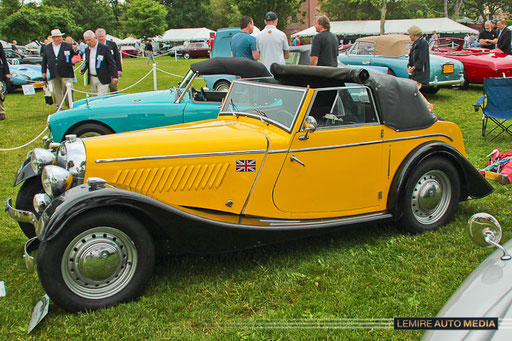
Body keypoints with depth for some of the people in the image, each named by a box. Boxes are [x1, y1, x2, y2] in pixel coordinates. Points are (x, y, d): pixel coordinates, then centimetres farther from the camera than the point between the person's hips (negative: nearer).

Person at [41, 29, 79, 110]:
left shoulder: (68, 46, 3)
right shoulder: (47, 48, 10)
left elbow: (75, 53, -11)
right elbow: (44, 61, 14)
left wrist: (75, 50, -35)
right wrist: (43, 72, 10)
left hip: (66, 74, -3)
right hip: (53, 75, 3)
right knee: (57, 92, 9)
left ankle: (70, 107, 8)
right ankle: (59, 108, 18)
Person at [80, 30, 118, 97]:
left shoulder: (104, 48, -7)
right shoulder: (87, 50, 11)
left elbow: (111, 63, -8)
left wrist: (114, 76, -15)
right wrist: (83, 70, 0)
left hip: (102, 79, -6)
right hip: (91, 79, 6)